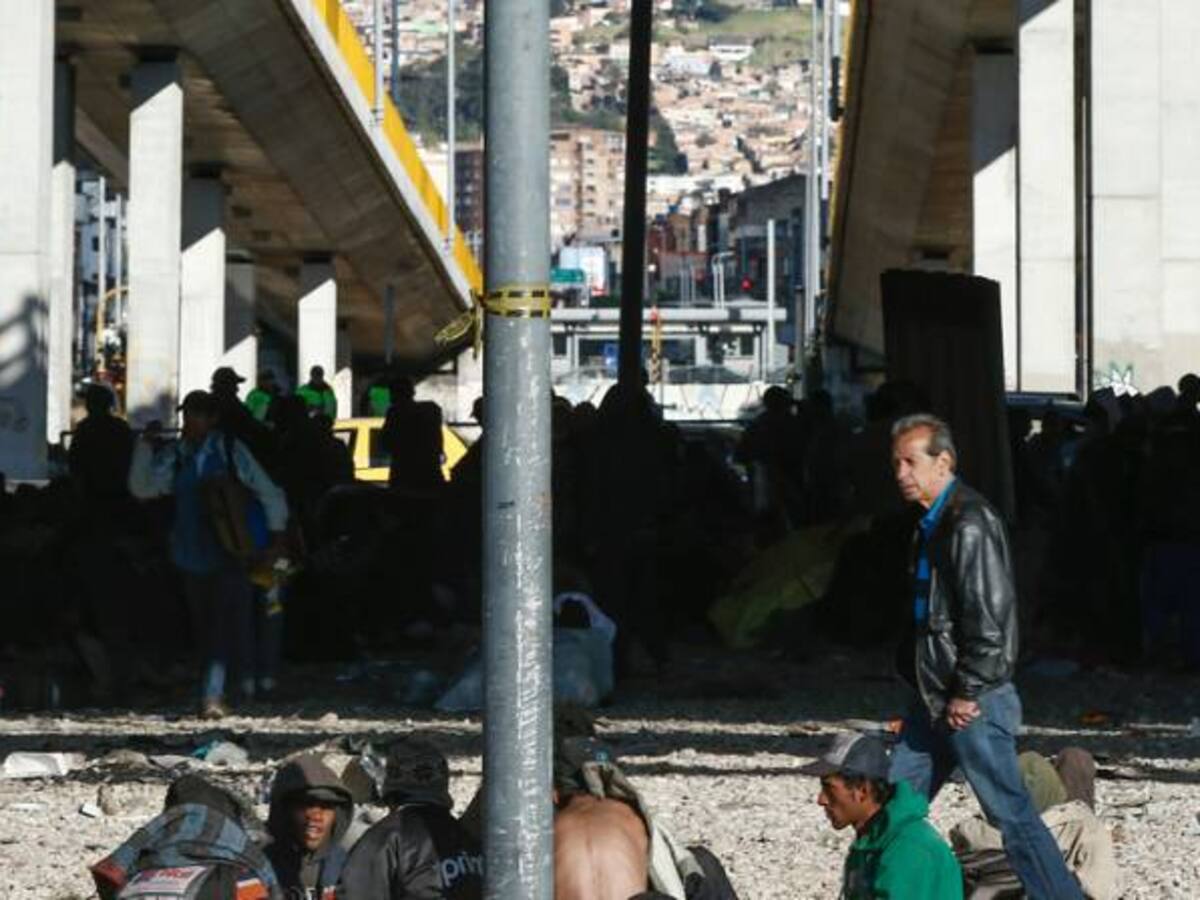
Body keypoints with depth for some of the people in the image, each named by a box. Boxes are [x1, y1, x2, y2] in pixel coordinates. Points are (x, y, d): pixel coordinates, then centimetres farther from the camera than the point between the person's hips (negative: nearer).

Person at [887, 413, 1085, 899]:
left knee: (1012, 814, -8)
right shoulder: (931, 524, 14)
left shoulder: (970, 525, -18)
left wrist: (967, 693, -18)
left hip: (973, 701, -10)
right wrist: (931, 691, 17)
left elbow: (991, 617, -22)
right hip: (935, 699, 10)